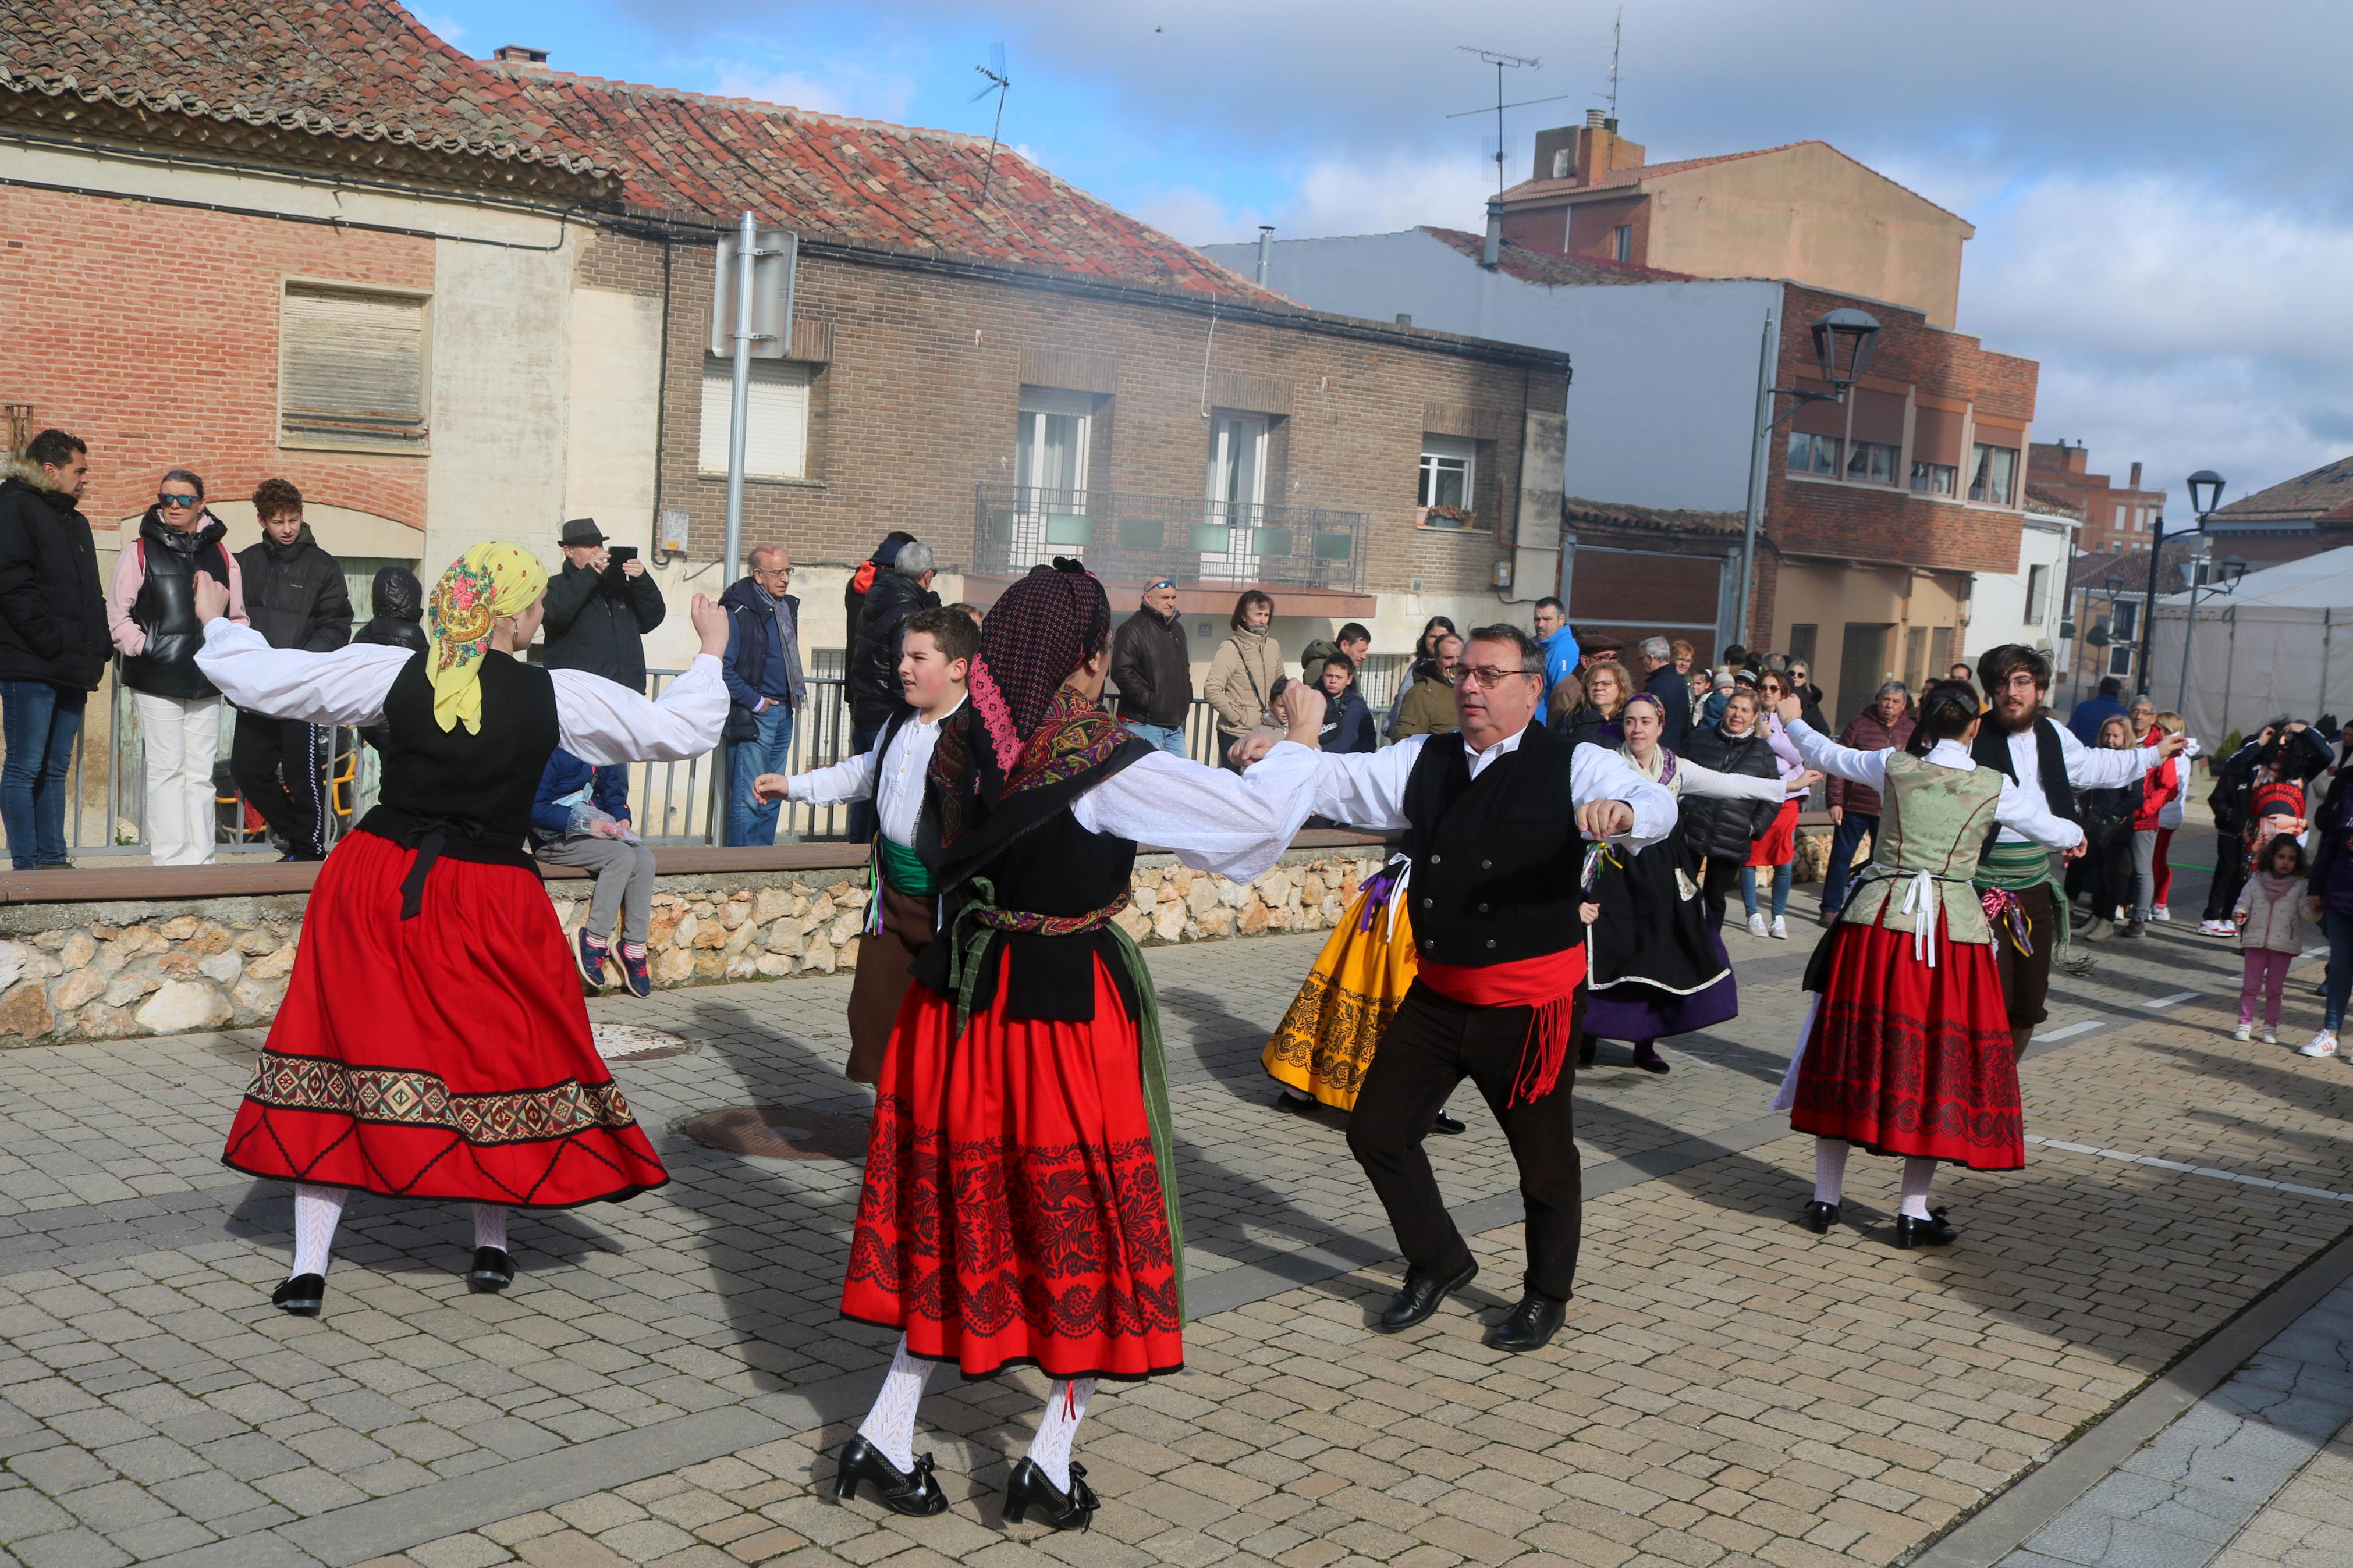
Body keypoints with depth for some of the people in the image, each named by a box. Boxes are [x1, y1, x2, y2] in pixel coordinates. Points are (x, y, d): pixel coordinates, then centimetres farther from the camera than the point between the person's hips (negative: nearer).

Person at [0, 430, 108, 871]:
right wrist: (51, 640, -19)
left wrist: (97, 644, 11)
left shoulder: (75, 521, 22)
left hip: (71, 669, 9)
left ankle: (53, 859, 13)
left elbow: (90, 595, 26)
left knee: (56, 769, 9)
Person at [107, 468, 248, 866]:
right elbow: (117, 614, 2)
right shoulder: (140, 551, 4)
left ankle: (200, 858, 8)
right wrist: (144, 649, -7)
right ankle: (169, 859, -2)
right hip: (157, 680, -3)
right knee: (167, 770, -4)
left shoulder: (220, 555, 12)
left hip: (207, 680, 3)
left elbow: (238, 617, 17)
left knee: (201, 773, 4)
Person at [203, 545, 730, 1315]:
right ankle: (492, 1247, 25)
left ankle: (309, 1266, 10)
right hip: (489, 899, -1)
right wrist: (711, 650, 15)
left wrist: (217, 625, 22)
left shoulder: (395, 672, -4)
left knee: (343, 1046, 9)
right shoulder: (558, 694, -8)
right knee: (503, 1053, 17)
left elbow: (261, 677, 2)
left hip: (377, 885, 1)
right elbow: (678, 731, 0)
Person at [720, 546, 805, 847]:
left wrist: (798, 688, 12)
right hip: (753, 716, -8)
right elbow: (723, 668, -18)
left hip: (783, 712, 8)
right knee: (748, 798, -7)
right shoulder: (738, 611, -14)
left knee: (772, 797, 12)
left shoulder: (788, 606, 12)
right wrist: (755, 702, -14)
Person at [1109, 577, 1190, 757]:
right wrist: (1150, 700, -18)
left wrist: (1187, 699, 17)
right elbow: (1122, 673, -18)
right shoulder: (1132, 629, -9)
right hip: (1144, 723, -8)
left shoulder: (1177, 629, 19)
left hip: (1175, 725, 8)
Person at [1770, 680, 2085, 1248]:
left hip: (1878, 922, 1)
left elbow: (1825, 753, 18)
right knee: (1938, 1062, 7)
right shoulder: (1995, 787, 0)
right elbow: (2058, 832, 14)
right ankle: (1914, 1211, 9)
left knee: (1852, 1050, 9)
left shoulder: (1892, 767, 1)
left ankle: (1826, 1196, 15)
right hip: (1954, 929, -1)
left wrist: (1792, 719, 38)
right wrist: (2076, 834, 39)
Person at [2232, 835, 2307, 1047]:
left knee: (2274, 989, 7)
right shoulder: (2256, 882, 2)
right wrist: (2239, 915, -15)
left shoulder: (2299, 887, 1)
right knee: (2250, 985, 5)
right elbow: (2244, 904, 5)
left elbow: (2306, 909, -7)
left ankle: (2271, 1027, 16)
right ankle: (2244, 1024, 12)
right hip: (2255, 942, 0)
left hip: (2284, 945, 0)